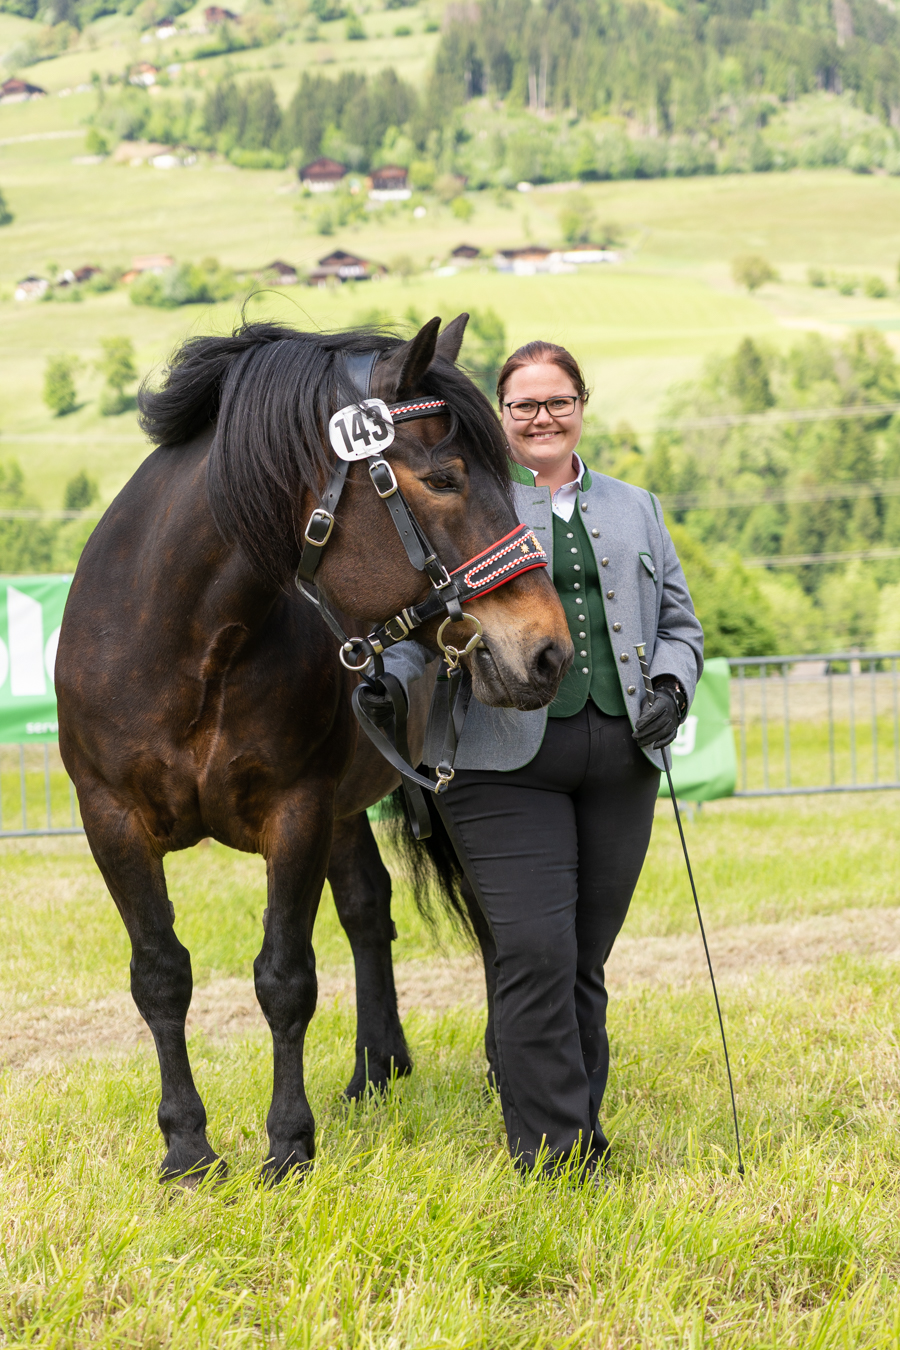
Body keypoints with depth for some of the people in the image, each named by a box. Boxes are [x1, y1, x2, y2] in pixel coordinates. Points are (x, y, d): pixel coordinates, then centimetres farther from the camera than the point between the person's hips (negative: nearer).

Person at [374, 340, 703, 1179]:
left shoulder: (634, 511, 20)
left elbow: (679, 620, 20)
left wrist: (672, 684, 0)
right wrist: (384, 680, -17)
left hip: (619, 762, 4)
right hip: (508, 761, -4)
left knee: (586, 961, 8)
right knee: (536, 953, -12)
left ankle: (579, 1129, 18)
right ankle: (551, 1149, -7)